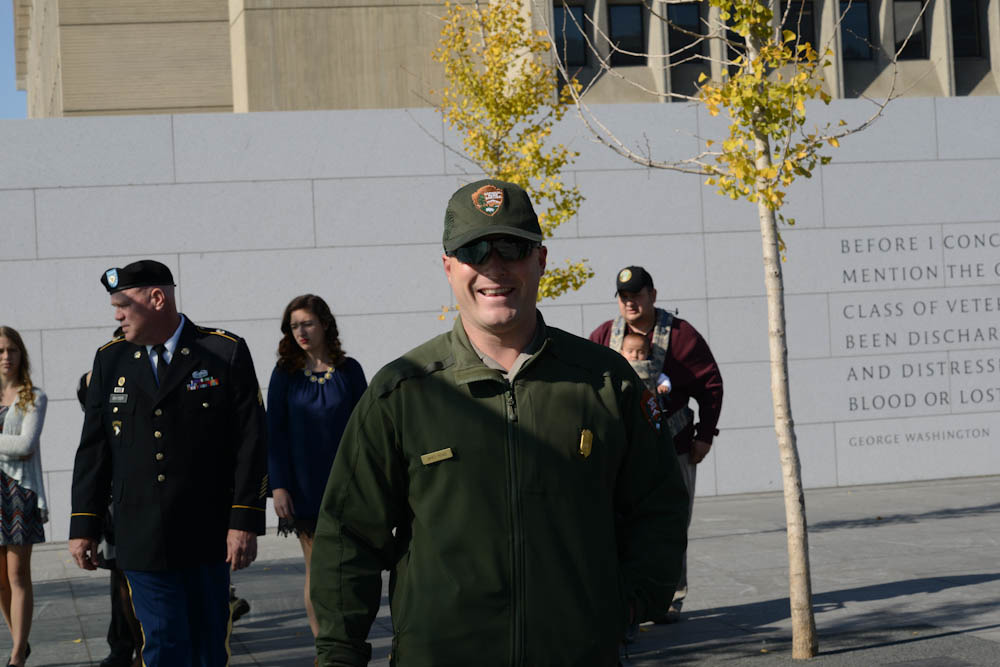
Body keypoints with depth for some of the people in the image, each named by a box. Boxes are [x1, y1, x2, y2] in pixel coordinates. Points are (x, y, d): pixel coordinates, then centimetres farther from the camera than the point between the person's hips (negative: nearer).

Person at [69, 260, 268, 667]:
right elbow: (93, 449, 10)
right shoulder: (110, 360, 8)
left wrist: (245, 523, -10)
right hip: (142, 540, 2)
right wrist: (83, 526, 6)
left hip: (208, 538, -1)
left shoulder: (227, 353, -2)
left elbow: (251, 443, -4)